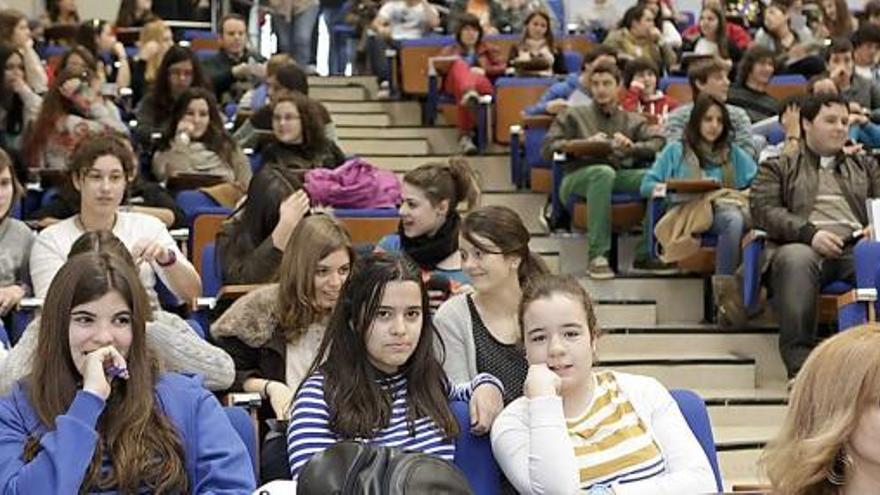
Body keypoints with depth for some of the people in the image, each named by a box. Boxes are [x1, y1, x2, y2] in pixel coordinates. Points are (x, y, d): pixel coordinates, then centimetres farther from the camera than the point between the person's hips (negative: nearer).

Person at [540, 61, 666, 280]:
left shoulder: (633, 121, 27)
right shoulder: (574, 116, 23)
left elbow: (659, 143, 8)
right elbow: (547, 148, 8)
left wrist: (632, 147, -12)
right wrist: (584, 144, -7)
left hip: (622, 176, 2)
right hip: (578, 178, -2)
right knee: (604, 172, -39)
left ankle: (646, 253, -23)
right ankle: (597, 256, -41)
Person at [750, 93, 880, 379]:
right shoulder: (779, 167, 22)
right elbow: (763, 210, 5)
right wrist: (809, 233, -11)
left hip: (856, 247, 2)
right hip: (805, 247, -2)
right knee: (794, 259, -39)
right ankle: (799, 364, -44)